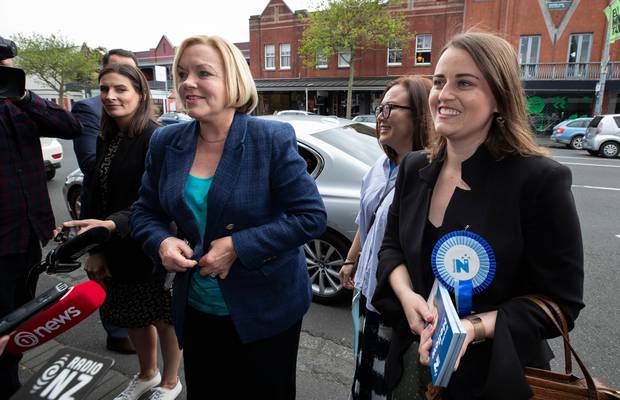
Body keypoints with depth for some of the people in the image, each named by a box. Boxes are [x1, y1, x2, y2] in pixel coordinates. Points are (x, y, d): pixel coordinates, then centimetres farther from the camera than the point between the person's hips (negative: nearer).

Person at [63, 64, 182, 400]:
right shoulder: (106, 140, 6)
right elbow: (96, 197, 6)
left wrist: (113, 224, -35)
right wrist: (95, 249, 1)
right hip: (115, 248, 7)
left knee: (163, 318, 12)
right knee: (132, 316, 22)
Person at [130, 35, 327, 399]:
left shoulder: (273, 138, -15)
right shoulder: (166, 142, -2)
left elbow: (312, 216, -17)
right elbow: (145, 211, 9)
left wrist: (238, 247, -22)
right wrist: (162, 242, -13)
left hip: (265, 310, -3)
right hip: (196, 311, 4)